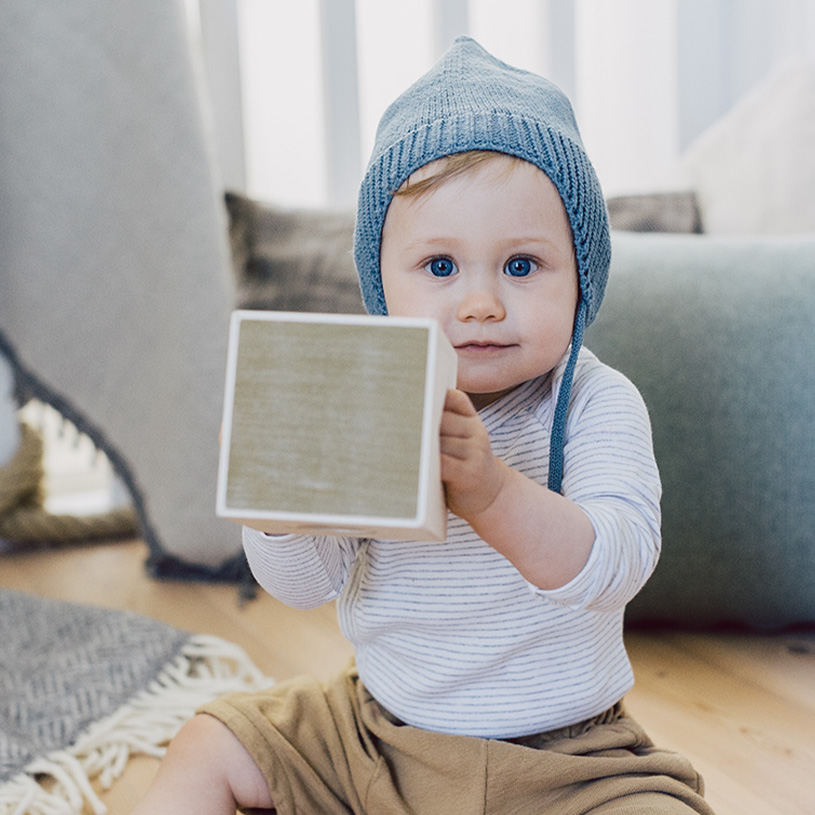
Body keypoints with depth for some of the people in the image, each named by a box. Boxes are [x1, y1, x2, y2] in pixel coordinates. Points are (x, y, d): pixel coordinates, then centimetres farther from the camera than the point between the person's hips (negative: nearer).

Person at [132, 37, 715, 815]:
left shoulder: (597, 403, -15)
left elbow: (617, 565, -31)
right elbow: (307, 583, -10)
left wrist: (490, 490, -50)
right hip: (374, 732, 3)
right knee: (211, 746, 0)